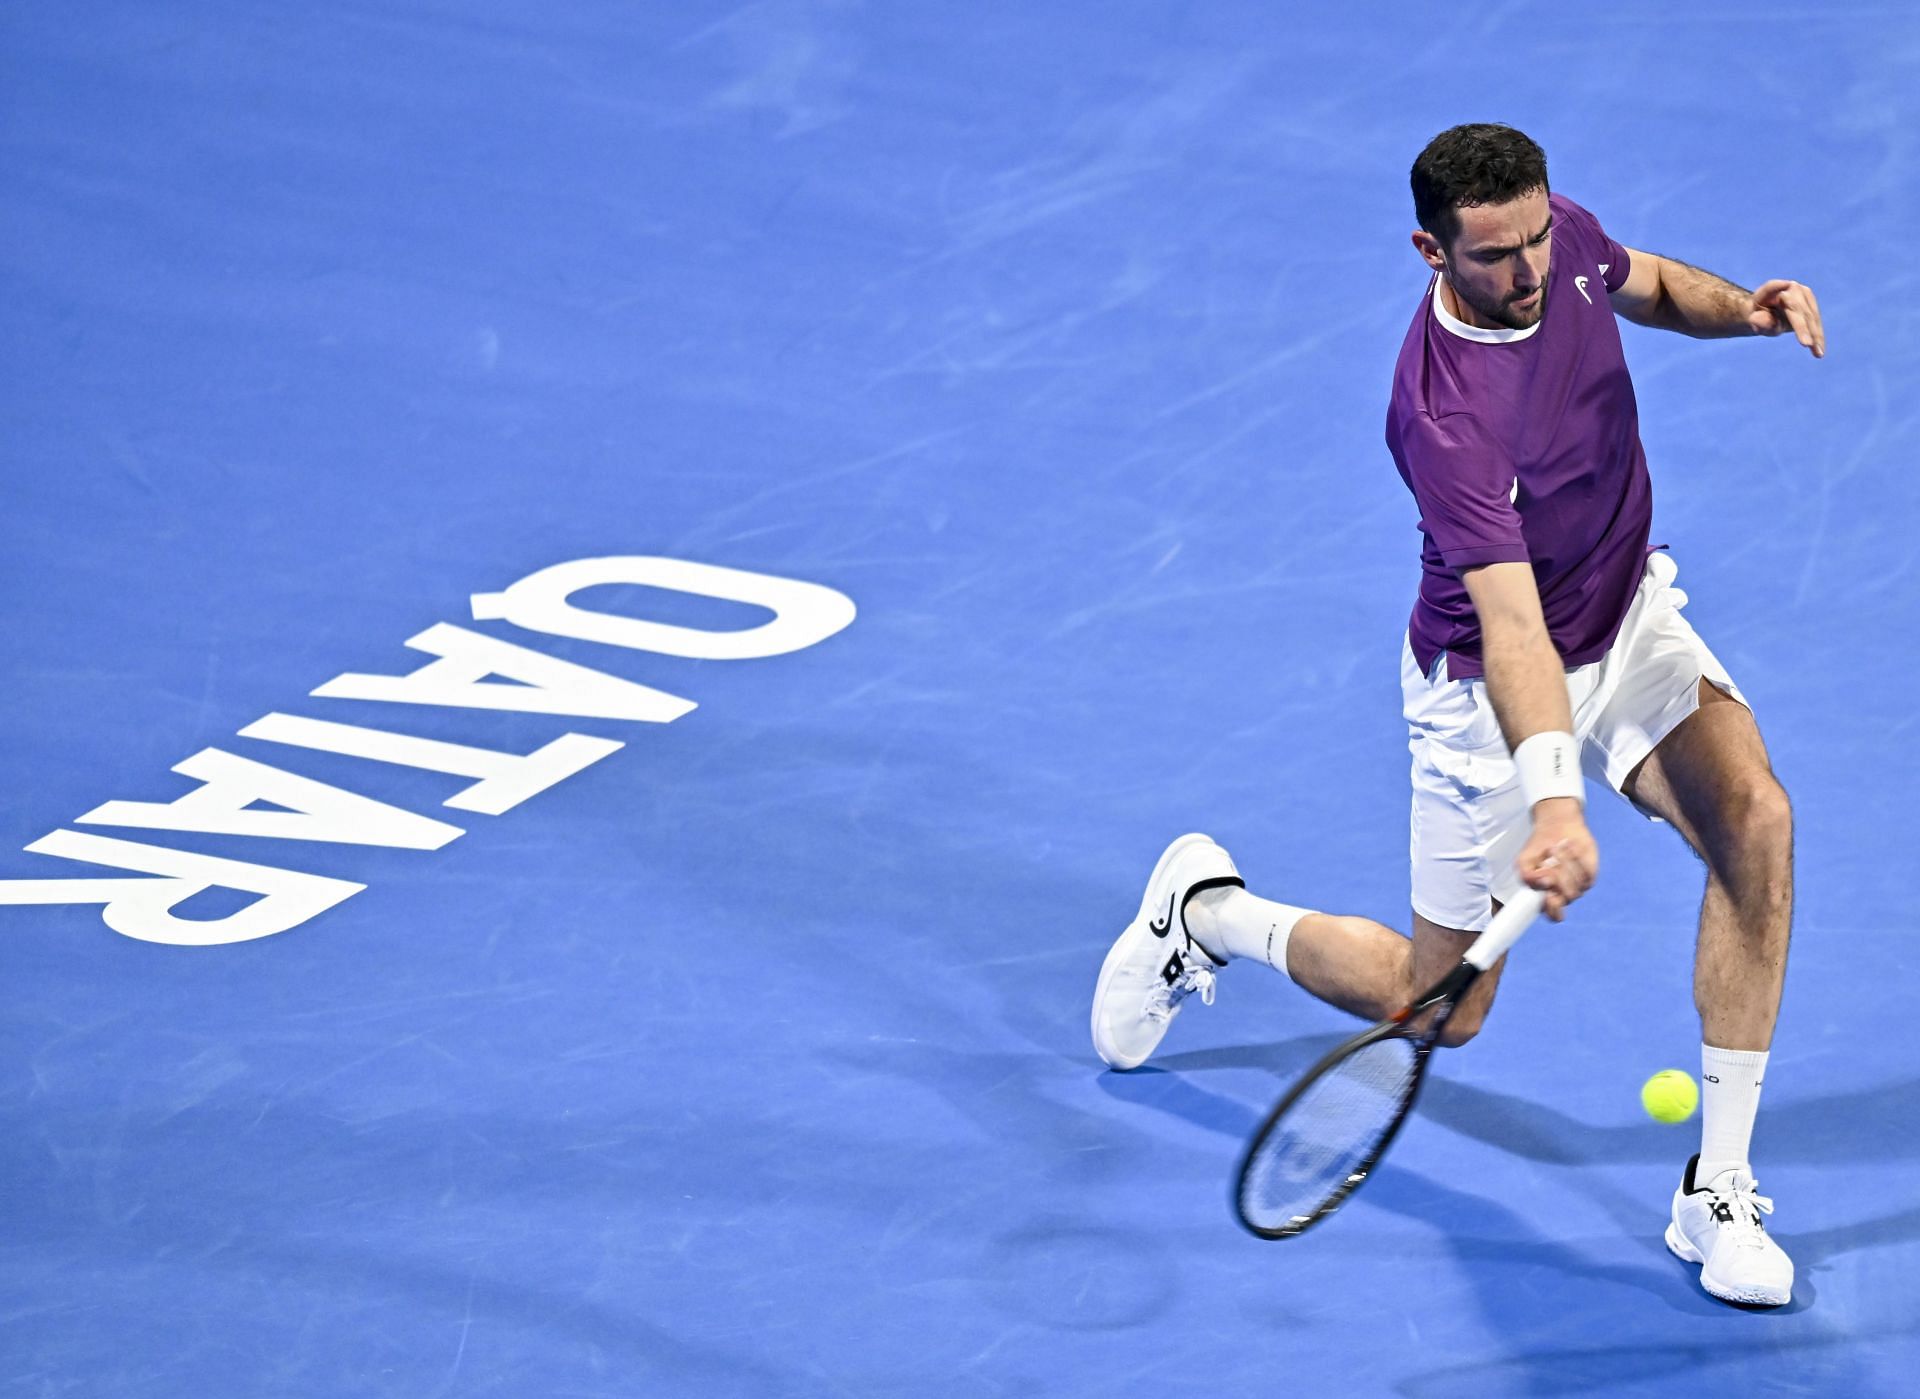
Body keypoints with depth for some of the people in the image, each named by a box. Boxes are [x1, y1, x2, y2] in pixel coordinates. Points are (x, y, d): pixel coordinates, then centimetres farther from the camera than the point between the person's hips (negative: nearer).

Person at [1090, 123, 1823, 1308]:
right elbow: (1513, 626, -44)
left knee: (1756, 817, -23)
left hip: (1630, 619, 6)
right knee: (1440, 1007, 6)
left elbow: (1646, 284, 13)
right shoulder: (1445, 413, -36)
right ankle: (1208, 910, 36)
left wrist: (1744, 308, -8)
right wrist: (1553, 798, -58)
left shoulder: (1564, 236, -14)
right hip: (1491, 687, -6)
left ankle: (1719, 1189, -15)